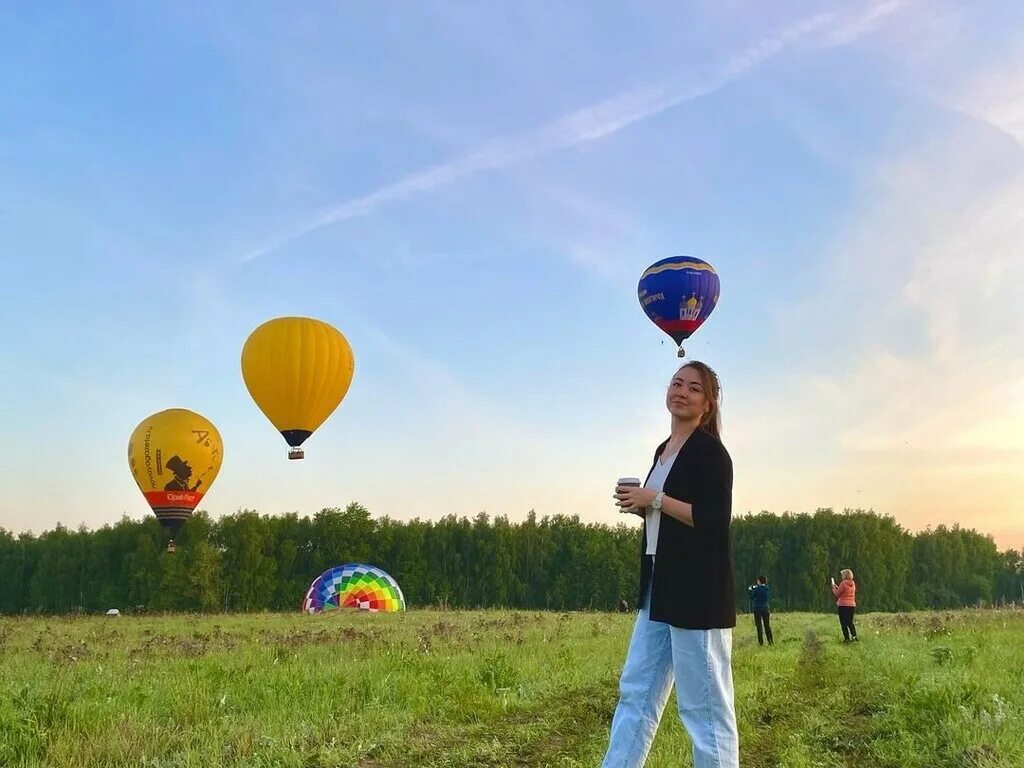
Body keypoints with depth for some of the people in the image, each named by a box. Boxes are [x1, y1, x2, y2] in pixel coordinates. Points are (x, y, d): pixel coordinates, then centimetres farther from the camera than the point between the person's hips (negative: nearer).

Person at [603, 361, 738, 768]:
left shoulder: (710, 451, -9)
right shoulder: (664, 450, 17)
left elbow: (714, 521, -19)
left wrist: (654, 499, -15)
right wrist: (639, 505, 5)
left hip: (697, 590, -9)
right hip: (661, 589, 9)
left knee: (703, 705, -3)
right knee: (636, 691, 11)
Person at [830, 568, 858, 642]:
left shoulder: (843, 583, -13)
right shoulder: (853, 583, 9)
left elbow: (837, 594, -8)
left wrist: (833, 586, 6)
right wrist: (837, 586, 20)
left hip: (843, 605, -7)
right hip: (852, 605, 7)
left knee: (843, 623, 0)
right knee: (850, 622, 16)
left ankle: (847, 638, -3)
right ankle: (854, 636, 6)